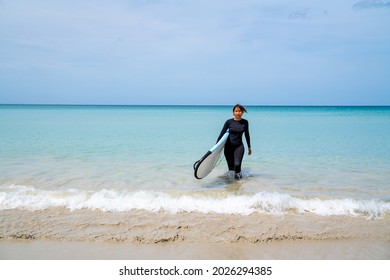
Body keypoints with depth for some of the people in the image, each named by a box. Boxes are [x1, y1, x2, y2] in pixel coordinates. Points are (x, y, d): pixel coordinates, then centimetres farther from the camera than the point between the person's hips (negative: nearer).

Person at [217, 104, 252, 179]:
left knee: (237, 164, -20)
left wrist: (249, 147, 17)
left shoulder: (245, 122, 0)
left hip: (239, 146, 0)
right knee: (231, 167, 5)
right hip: (229, 146, 0)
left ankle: (237, 173, 10)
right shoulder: (229, 122, -5)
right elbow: (222, 133, -2)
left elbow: (247, 135, 11)